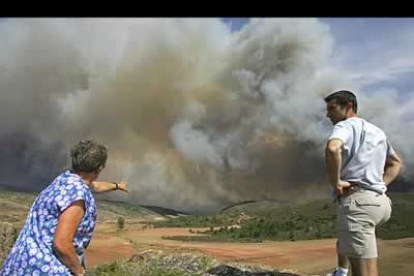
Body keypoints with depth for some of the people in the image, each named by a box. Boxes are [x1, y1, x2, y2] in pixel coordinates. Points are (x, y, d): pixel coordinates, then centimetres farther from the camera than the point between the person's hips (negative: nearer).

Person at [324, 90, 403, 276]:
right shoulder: (377, 131, 22)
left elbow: (332, 148, -28)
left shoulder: (345, 125, -5)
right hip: (380, 201, 10)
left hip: (358, 200, -10)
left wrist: (335, 182, -17)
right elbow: (396, 162, 35)